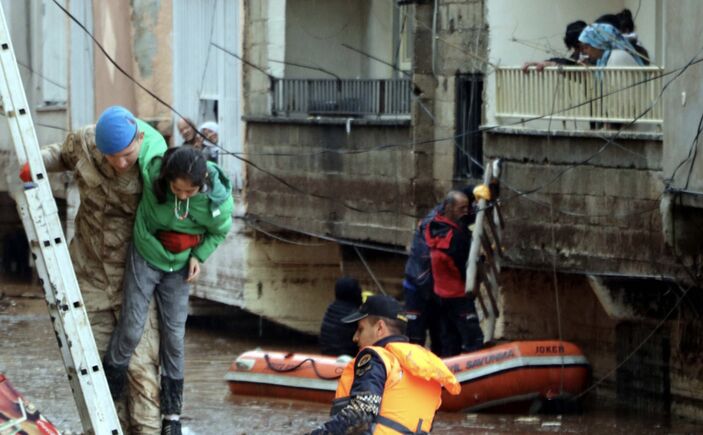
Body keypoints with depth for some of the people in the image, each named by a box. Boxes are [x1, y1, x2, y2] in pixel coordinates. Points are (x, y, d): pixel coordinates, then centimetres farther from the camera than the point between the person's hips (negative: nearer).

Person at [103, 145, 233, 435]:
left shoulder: (218, 200, -25)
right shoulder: (151, 170, -30)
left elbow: (219, 231, -3)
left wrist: (199, 256, -12)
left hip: (179, 267, 1)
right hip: (145, 256, -1)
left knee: (174, 336, 5)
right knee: (131, 330, -3)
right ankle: (106, 396, 15)